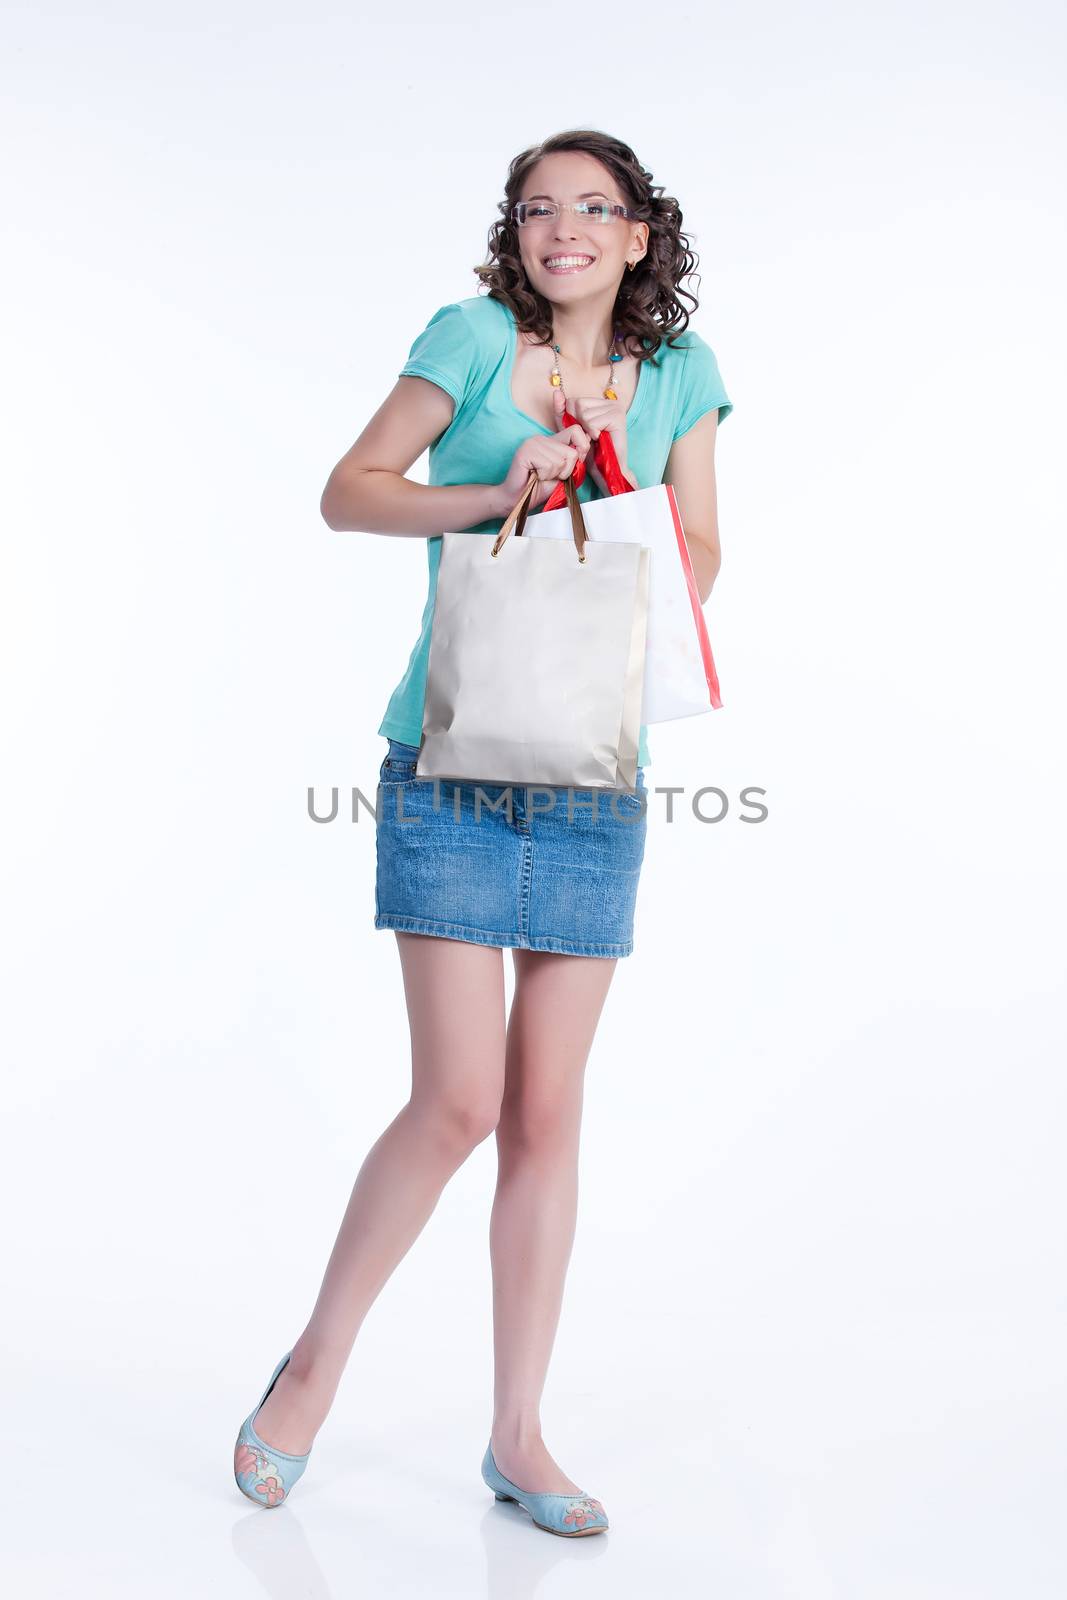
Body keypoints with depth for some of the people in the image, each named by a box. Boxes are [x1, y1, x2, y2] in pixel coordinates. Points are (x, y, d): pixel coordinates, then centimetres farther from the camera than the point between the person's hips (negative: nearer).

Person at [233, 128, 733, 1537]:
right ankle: (316, 1365, 18)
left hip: (595, 782, 3)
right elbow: (347, 492, 0)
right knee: (460, 1102, -7)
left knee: (548, 1114, 5)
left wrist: (605, 485, -10)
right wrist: (496, 494, -14)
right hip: (453, 768, -3)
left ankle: (518, 1436, 18)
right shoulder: (474, 336, 1)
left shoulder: (679, 369, 10)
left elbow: (698, 564, 8)